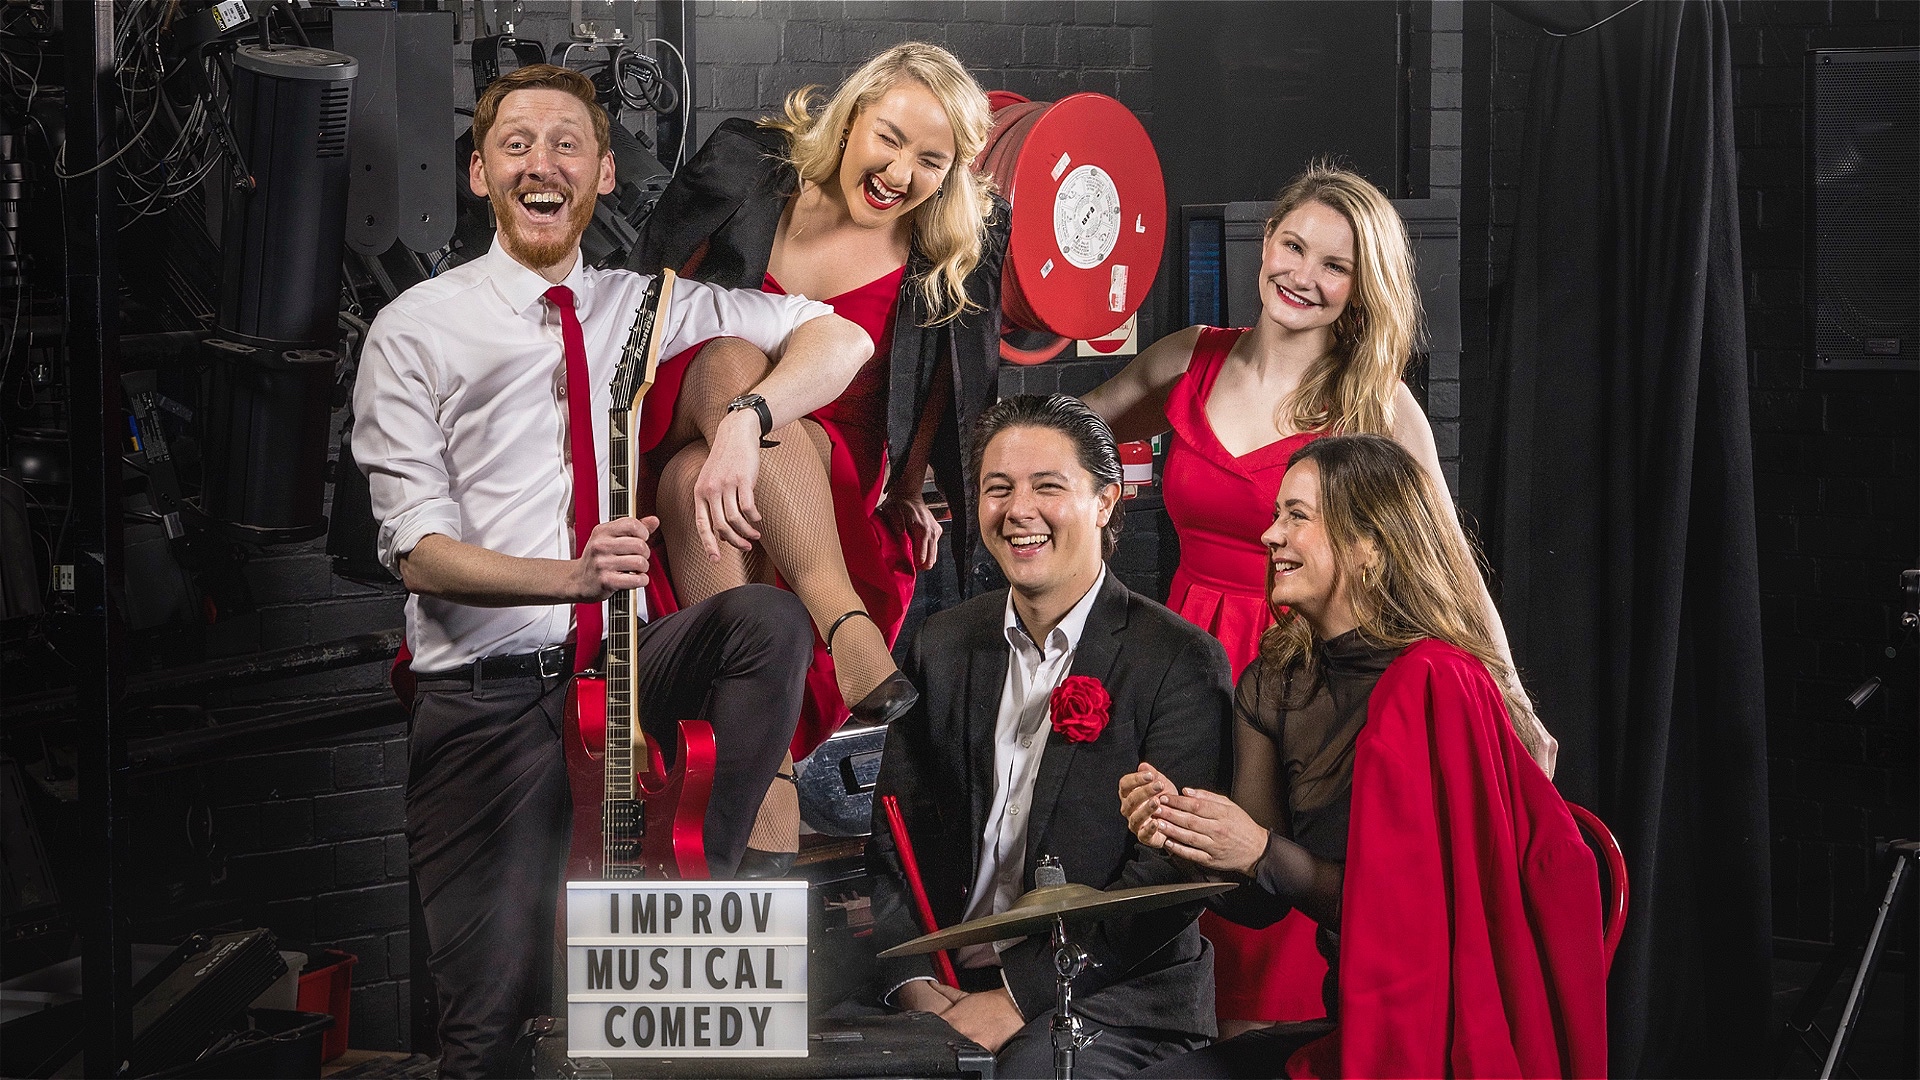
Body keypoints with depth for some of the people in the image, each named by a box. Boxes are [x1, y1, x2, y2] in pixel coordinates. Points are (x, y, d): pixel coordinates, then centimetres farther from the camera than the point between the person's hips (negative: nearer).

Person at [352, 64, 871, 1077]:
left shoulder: (644, 307, 12)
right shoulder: (415, 330, 0)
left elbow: (838, 337, 9)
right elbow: (421, 554, -8)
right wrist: (572, 576, -26)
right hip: (485, 690, -3)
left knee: (771, 614, -28)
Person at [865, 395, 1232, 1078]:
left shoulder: (1181, 661, -6)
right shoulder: (944, 645, 12)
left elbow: (1168, 871, -12)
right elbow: (896, 840, 10)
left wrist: (1020, 995, -18)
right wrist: (913, 983, -8)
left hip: (1111, 1003, -4)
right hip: (945, 984, 4)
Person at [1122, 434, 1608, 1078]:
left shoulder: (1436, 686, -18)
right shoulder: (1271, 687, 6)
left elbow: (1415, 904, -17)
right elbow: (1259, 905, 6)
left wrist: (1264, 853, -22)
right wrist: (1178, 832, -13)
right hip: (1352, 1020, 7)